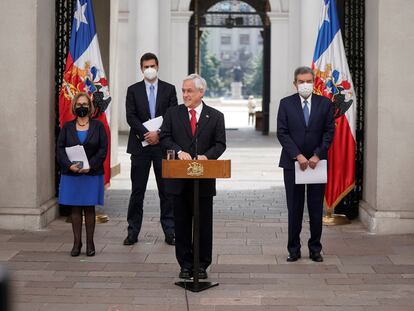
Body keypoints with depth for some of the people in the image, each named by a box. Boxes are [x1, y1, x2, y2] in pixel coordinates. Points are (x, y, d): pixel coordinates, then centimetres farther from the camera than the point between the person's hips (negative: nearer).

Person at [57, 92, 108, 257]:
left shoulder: (98, 126, 4)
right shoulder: (67, 127, 8)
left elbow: (103, 149, -3)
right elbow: (60, 149, 1)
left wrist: (90, 166, -16)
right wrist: (69, 165, -16)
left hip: (92, 174, -1)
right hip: (71, 174, 1)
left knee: (89, 207, 3)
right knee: (75, 208, 4)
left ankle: (90, 242, 9)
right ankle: (77, 242, 10)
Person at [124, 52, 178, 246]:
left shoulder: (169, 89, 7)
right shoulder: (133, 90, 7)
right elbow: (131, 116, -2)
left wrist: (159, 134, -13)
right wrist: (145, 134, -14)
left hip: (163, 144, 0)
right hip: (140, 145, 0)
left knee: (166, 189, 3)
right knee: (137, 190, 3)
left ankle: (169, 231, 8)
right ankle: (133, 232, 9)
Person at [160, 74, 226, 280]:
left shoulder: (215, 116, 5)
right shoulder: (173, 114, 6)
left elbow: (220, 144, 1)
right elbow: (165, 138, 0)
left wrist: (207, 156, -17)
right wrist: (179, 151, -17)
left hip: (204, 179, -1)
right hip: (179, 178, 1)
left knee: (204, 224, 5)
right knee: (182, 224, 7)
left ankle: (202, 265, 16)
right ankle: (185, 265, 16)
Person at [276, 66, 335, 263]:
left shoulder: (325, 104, 4)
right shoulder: (286, 104, 2)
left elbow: (329, 131, 1)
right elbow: (282, 133, -3)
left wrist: (317, 155, -10)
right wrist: (297, 156, -12)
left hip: (317, 162, 1)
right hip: (292, 162, 0)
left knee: (316, 208, 4)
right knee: (294, 208, 3)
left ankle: (315, 249, 14)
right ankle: (294, 249, 11)